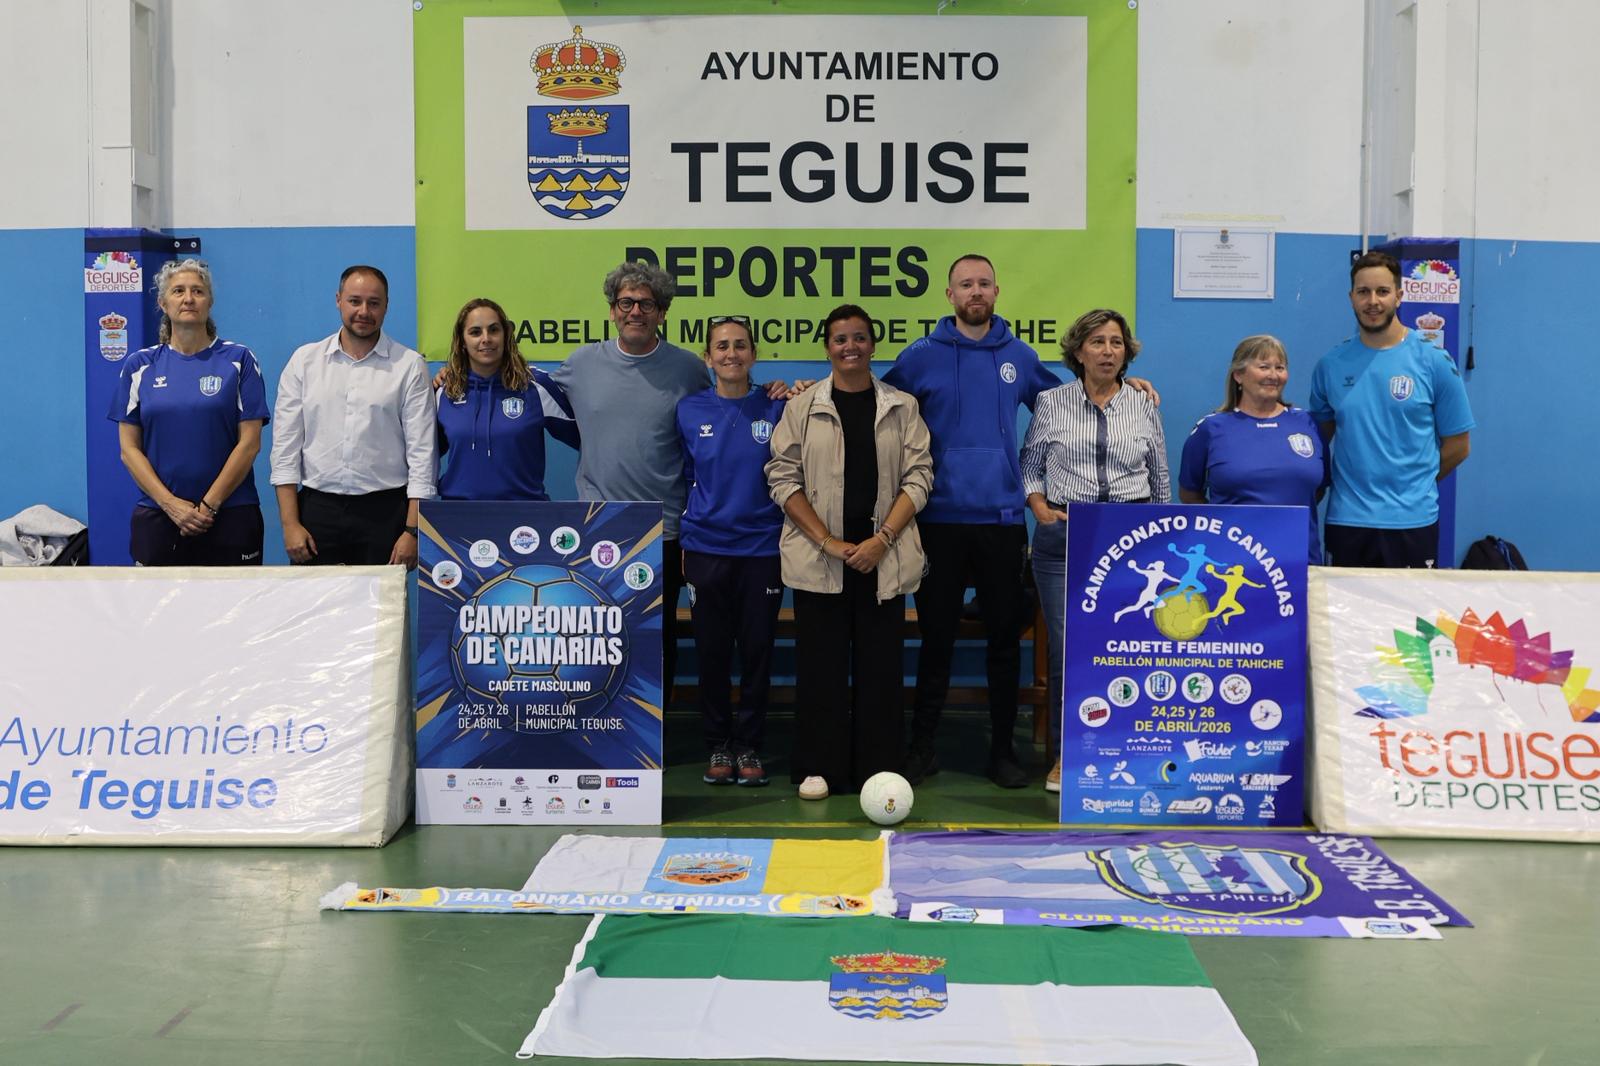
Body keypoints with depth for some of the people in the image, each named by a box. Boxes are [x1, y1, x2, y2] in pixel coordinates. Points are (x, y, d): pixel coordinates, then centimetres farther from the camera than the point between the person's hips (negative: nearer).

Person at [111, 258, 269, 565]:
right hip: (157, 516, 2)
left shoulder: (239, 359, 1)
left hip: (229, 515, -2)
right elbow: (129, 448, 3)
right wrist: (171, 504, -9)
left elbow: (249, 442, -4)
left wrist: (209, 505, -10)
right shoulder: (140, 365, 6)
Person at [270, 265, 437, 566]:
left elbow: (421, 452, -2)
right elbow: (285, 446, 5)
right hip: (317, 507, 2)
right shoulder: (304, 360, 7)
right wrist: (290, 523, -2)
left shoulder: (409, 366, 1)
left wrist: (412, 530, -8)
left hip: (385, 510, -1)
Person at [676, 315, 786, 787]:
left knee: (757, 651, 5)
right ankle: (718, 746, 20)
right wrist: (680, 535, 8)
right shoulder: (689, 411, 3)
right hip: (706, 549, 1)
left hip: (762, 549, -1)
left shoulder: (775, 409, 0)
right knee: (712, 652, 6)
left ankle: (749, 747, 19)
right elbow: (679, 478, 11)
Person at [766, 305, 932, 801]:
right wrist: (828, 542, -9)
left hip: (882, 556, 1)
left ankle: (878, 768, 11)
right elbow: (783, 478, 0)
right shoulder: (802, 407, 6)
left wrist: (882, 540, -10)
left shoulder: (902, 407, 8)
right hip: (818, 557, 0)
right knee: (820, 664, 2)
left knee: (879, 665, 3)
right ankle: (819, 767, 11)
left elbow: (918, 477, 3)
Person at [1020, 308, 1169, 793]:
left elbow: (1160, 480, 15)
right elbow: (1029, 465, 11)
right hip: (1064, 536, -1)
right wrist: (1039, 505, -7)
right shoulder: (1051, 403, 5)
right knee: (1065, 645, 0)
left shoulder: (1144, 406, 9)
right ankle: (1066, 753, 12)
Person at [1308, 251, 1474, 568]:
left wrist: (1414, 484, 6)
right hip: (1345, 520, 2)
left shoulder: (1434, 361, -2)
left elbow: (1458, 445, 4)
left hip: (1411, 521, -2)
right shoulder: (1331, 364, 4)